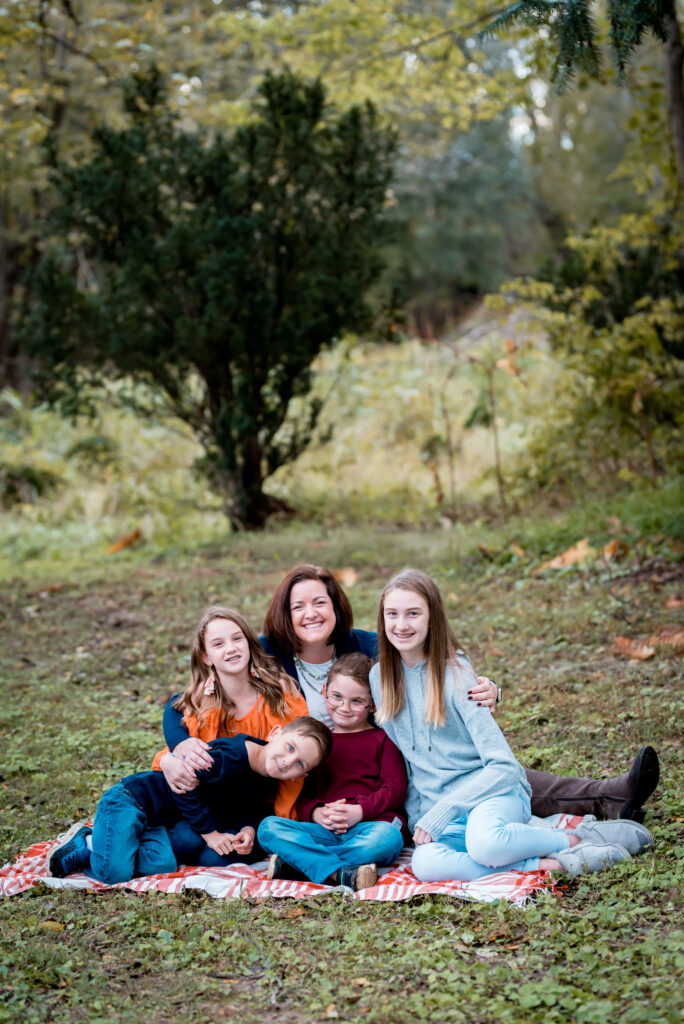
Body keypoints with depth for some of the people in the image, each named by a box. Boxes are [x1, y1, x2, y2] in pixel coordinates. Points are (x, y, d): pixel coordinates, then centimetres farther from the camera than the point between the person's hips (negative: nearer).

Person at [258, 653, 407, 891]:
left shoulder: (382, 739, 14)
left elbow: (395, 790, 3)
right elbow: (302, 793, 17)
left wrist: (360, 811, -14)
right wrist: (316, 813, -6)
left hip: (370, 824, -3)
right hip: (323, 830, 3)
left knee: (388, 837, -38)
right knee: (268, 828, -22)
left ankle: (295, 862, -33)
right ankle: (341, 873, -38)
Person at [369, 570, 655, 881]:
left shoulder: (455, 675, -9)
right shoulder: (380, 678, 5)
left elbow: (503, 767, -13)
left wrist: (441, 812, -19)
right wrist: (417, 819, 7)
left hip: (494, 792, -4)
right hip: (436, 809, 4)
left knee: (484, 842, -41)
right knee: (424, 864, -33)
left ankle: (576, 839, -13)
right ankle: (554, 863, -23)